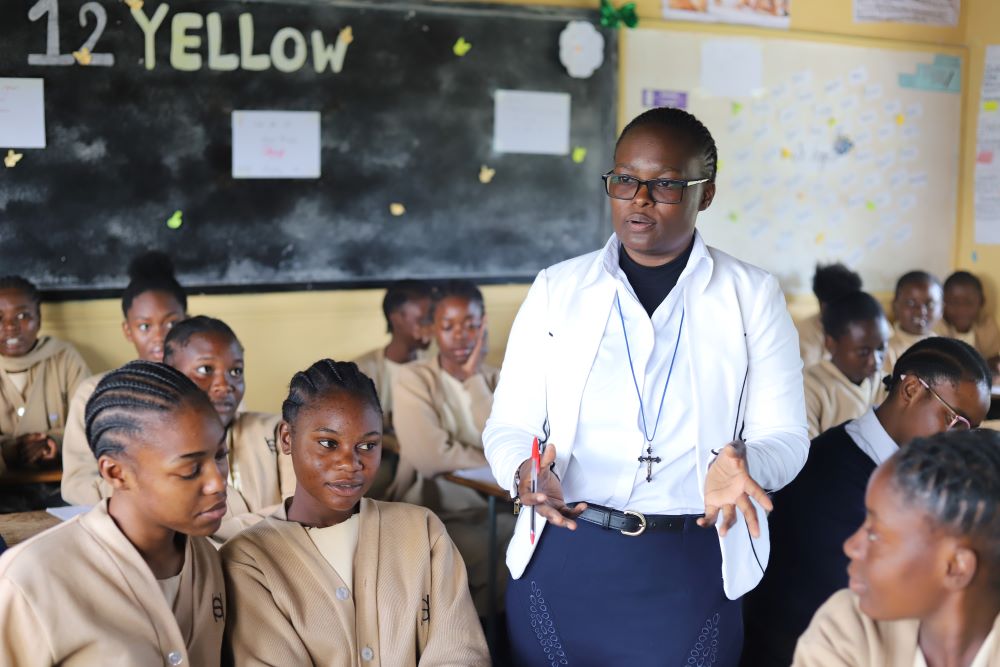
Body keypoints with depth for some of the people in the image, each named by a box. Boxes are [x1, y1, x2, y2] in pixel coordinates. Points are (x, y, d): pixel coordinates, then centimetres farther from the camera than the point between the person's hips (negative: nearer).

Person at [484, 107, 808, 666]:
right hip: (562, 562, 1)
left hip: (692, 574, 0)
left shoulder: (753, 297, 3)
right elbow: (510, 425, 3)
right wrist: (524, 472, -20)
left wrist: (741, 466, -24)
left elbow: (784, 436, -2)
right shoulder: (557, 290, 5)